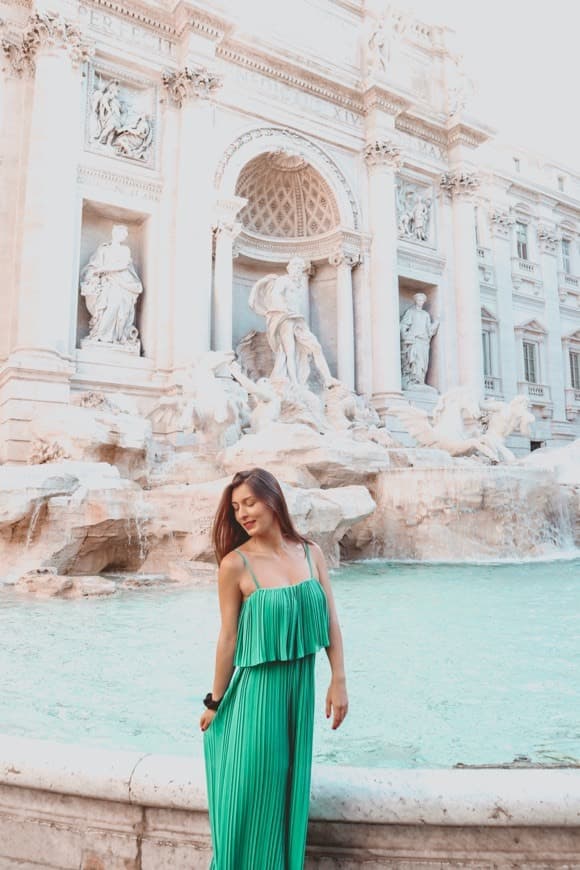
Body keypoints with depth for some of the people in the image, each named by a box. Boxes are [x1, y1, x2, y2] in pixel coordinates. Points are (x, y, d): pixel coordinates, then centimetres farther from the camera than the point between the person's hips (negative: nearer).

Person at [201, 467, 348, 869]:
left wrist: (339, 681, -1)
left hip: (301, 684, 4)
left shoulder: (311, 552, -3)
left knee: (290, 786, 18)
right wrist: (215, 701, 0)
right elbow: (229, 636, -7)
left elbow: (331, 620, 1)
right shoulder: (235, 563, -14)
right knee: (252, 789, 9)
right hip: (257, 687, -4)